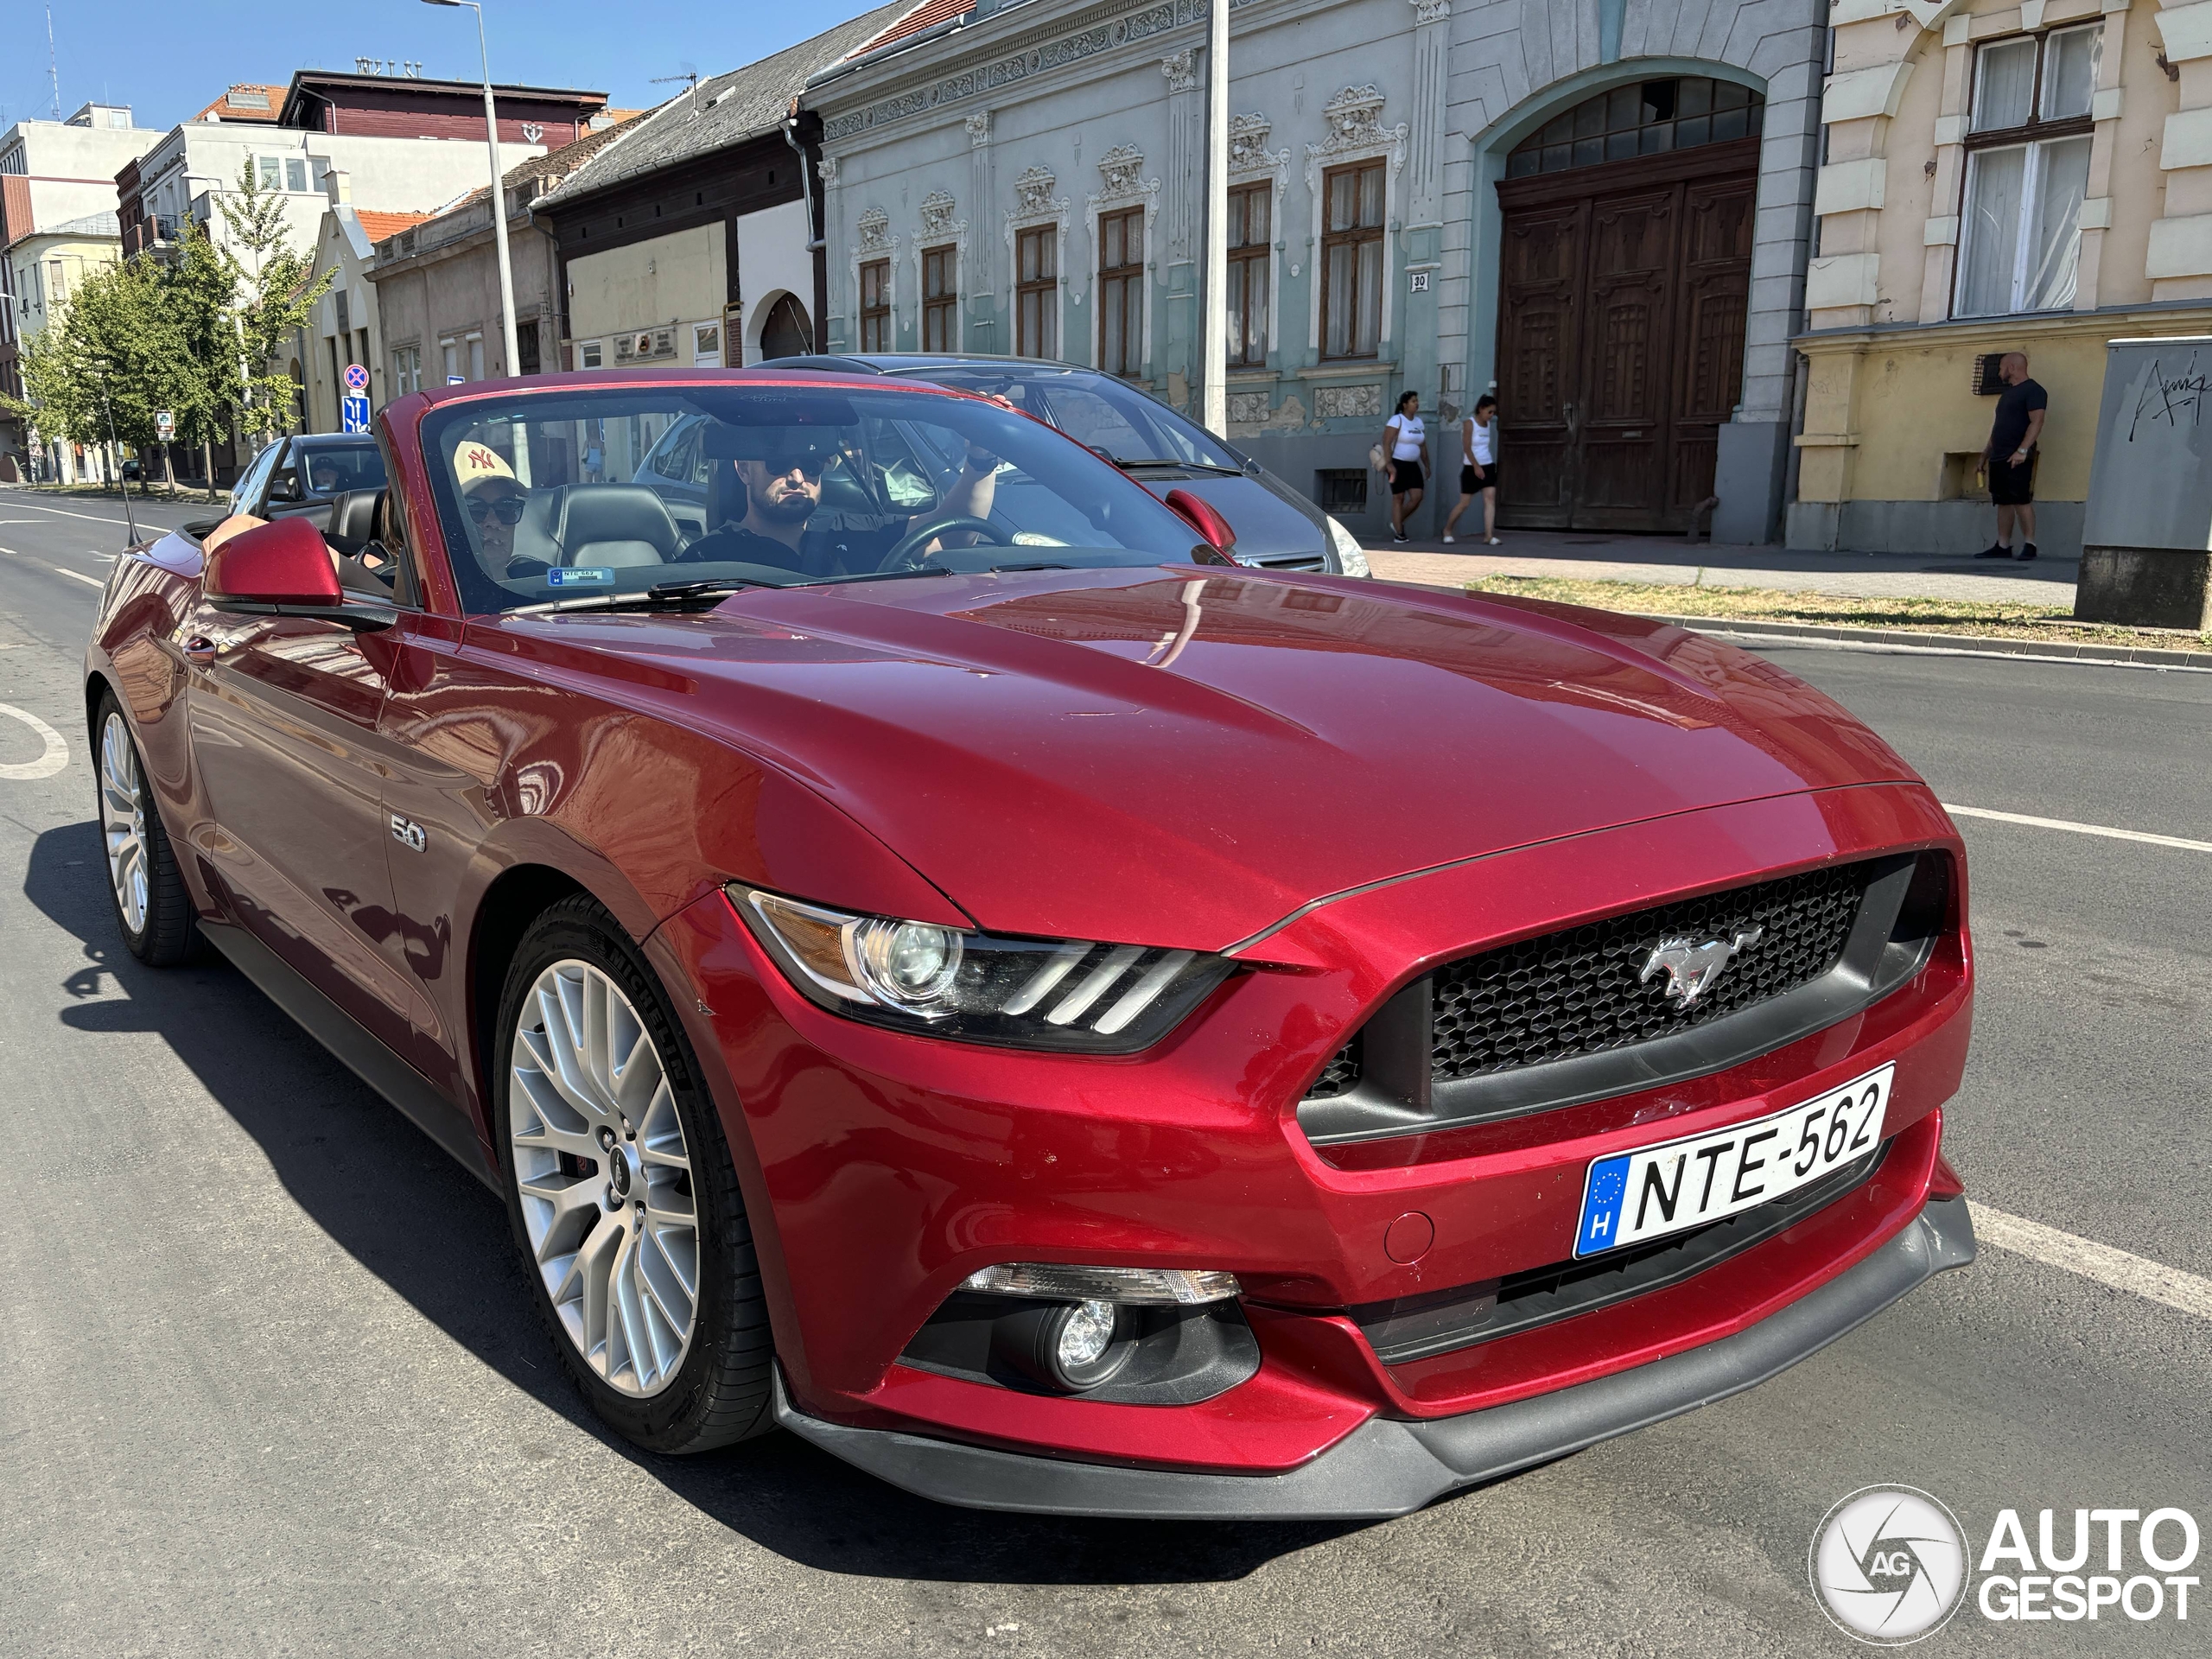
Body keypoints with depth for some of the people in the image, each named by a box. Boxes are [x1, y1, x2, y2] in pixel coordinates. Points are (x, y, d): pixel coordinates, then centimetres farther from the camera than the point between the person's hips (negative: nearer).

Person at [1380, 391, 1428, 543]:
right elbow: (1386, 443, -15)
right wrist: (1389, 464, -23)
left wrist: (1426, 465, 15)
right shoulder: (1397, 420, -8)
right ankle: (1398, 533, 1)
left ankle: (1397, 524, 14)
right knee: (1399, 498, -4)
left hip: (1413, 465, 7)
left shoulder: (1419, 422, 14)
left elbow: (1423, 446, 19)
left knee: (1416, 497, -4)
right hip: (1398, 464, -7)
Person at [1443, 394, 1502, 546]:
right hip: (1472, 468, -6)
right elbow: (1467, 448, -18)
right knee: (1464, 503, 0)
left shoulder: (1488, 424, 9)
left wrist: (1484, 466, 15)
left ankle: (1489, 535, -9)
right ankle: (1447, 529, 19)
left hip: (1488, 466, 6)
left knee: (1490, 499, -6)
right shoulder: (1469, 423, -11)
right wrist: (1476, 466, -24)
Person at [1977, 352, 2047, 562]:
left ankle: (2029, 545, -10)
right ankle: (2002, 546, 9)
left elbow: (2036, 421, -17)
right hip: (1998, 458, 9)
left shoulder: (2033, 391, -5)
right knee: (2003, 502, 8)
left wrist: (2022, 450, -27)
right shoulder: (2007, 393, 23)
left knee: (2021, 501, -11)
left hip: (2016, 459, -9)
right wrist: (1985, 456, 23)